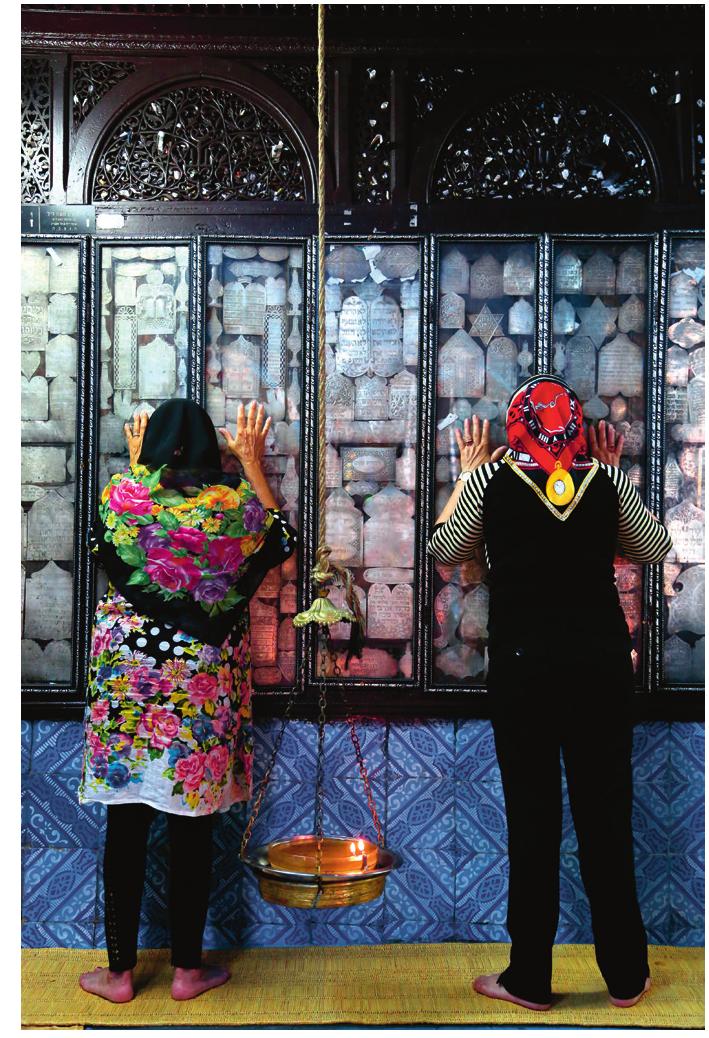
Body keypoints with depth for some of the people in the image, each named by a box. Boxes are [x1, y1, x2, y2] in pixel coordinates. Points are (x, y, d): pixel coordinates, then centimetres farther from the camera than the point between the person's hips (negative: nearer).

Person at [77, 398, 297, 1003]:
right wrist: (253, 463, 16)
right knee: (193, 828, 9)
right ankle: (188, 968, 20)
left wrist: (134, 465, 23)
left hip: (127, 675, 0)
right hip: (204, 685, 0)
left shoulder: (123, 495, -6)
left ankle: (120, 971, 19)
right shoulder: (235, 502, -6)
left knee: (127, 824, 8)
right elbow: (282, 538, 15)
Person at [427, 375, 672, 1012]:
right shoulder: (606, 478, -1)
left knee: (532, 819, 8)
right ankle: (625, 976, 23)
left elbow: (444, 550, 8)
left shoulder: (493, 479, -5)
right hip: (602, 665, 2)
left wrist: (467, 471, 15)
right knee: (607, 816, 12)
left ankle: (530, 978, 18)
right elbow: (656, 548, 13)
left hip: (523, 668, -1)